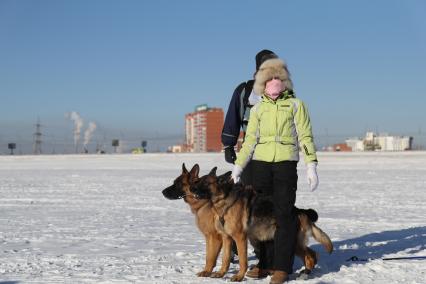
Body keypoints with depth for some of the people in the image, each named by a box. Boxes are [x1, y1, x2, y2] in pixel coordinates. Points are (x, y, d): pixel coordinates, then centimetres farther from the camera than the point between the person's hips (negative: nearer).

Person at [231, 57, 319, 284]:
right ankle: (265, 262, 13)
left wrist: (311, 167, -8)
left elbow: (305, 137, 1)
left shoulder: (296, 105, 7)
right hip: (261, 164, 3)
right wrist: (237, 167, 5)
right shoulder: (257, 109, 14)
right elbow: (250, 141, 12)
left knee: (284, 215, -6)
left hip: (286, 163, -3)